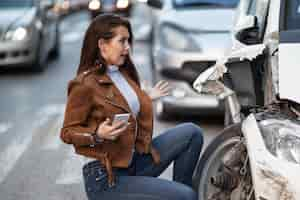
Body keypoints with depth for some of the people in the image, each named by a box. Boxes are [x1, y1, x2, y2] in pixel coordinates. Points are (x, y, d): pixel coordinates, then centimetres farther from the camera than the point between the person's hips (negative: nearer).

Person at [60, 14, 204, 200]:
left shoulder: (124, 73, 10)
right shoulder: (85, 85, -15)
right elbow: (67, 132, -10)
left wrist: (146, 98, 19)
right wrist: (98, 135, -26)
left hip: (136, 160, 8)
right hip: (106, 176, -8)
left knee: (191, 132, -2)